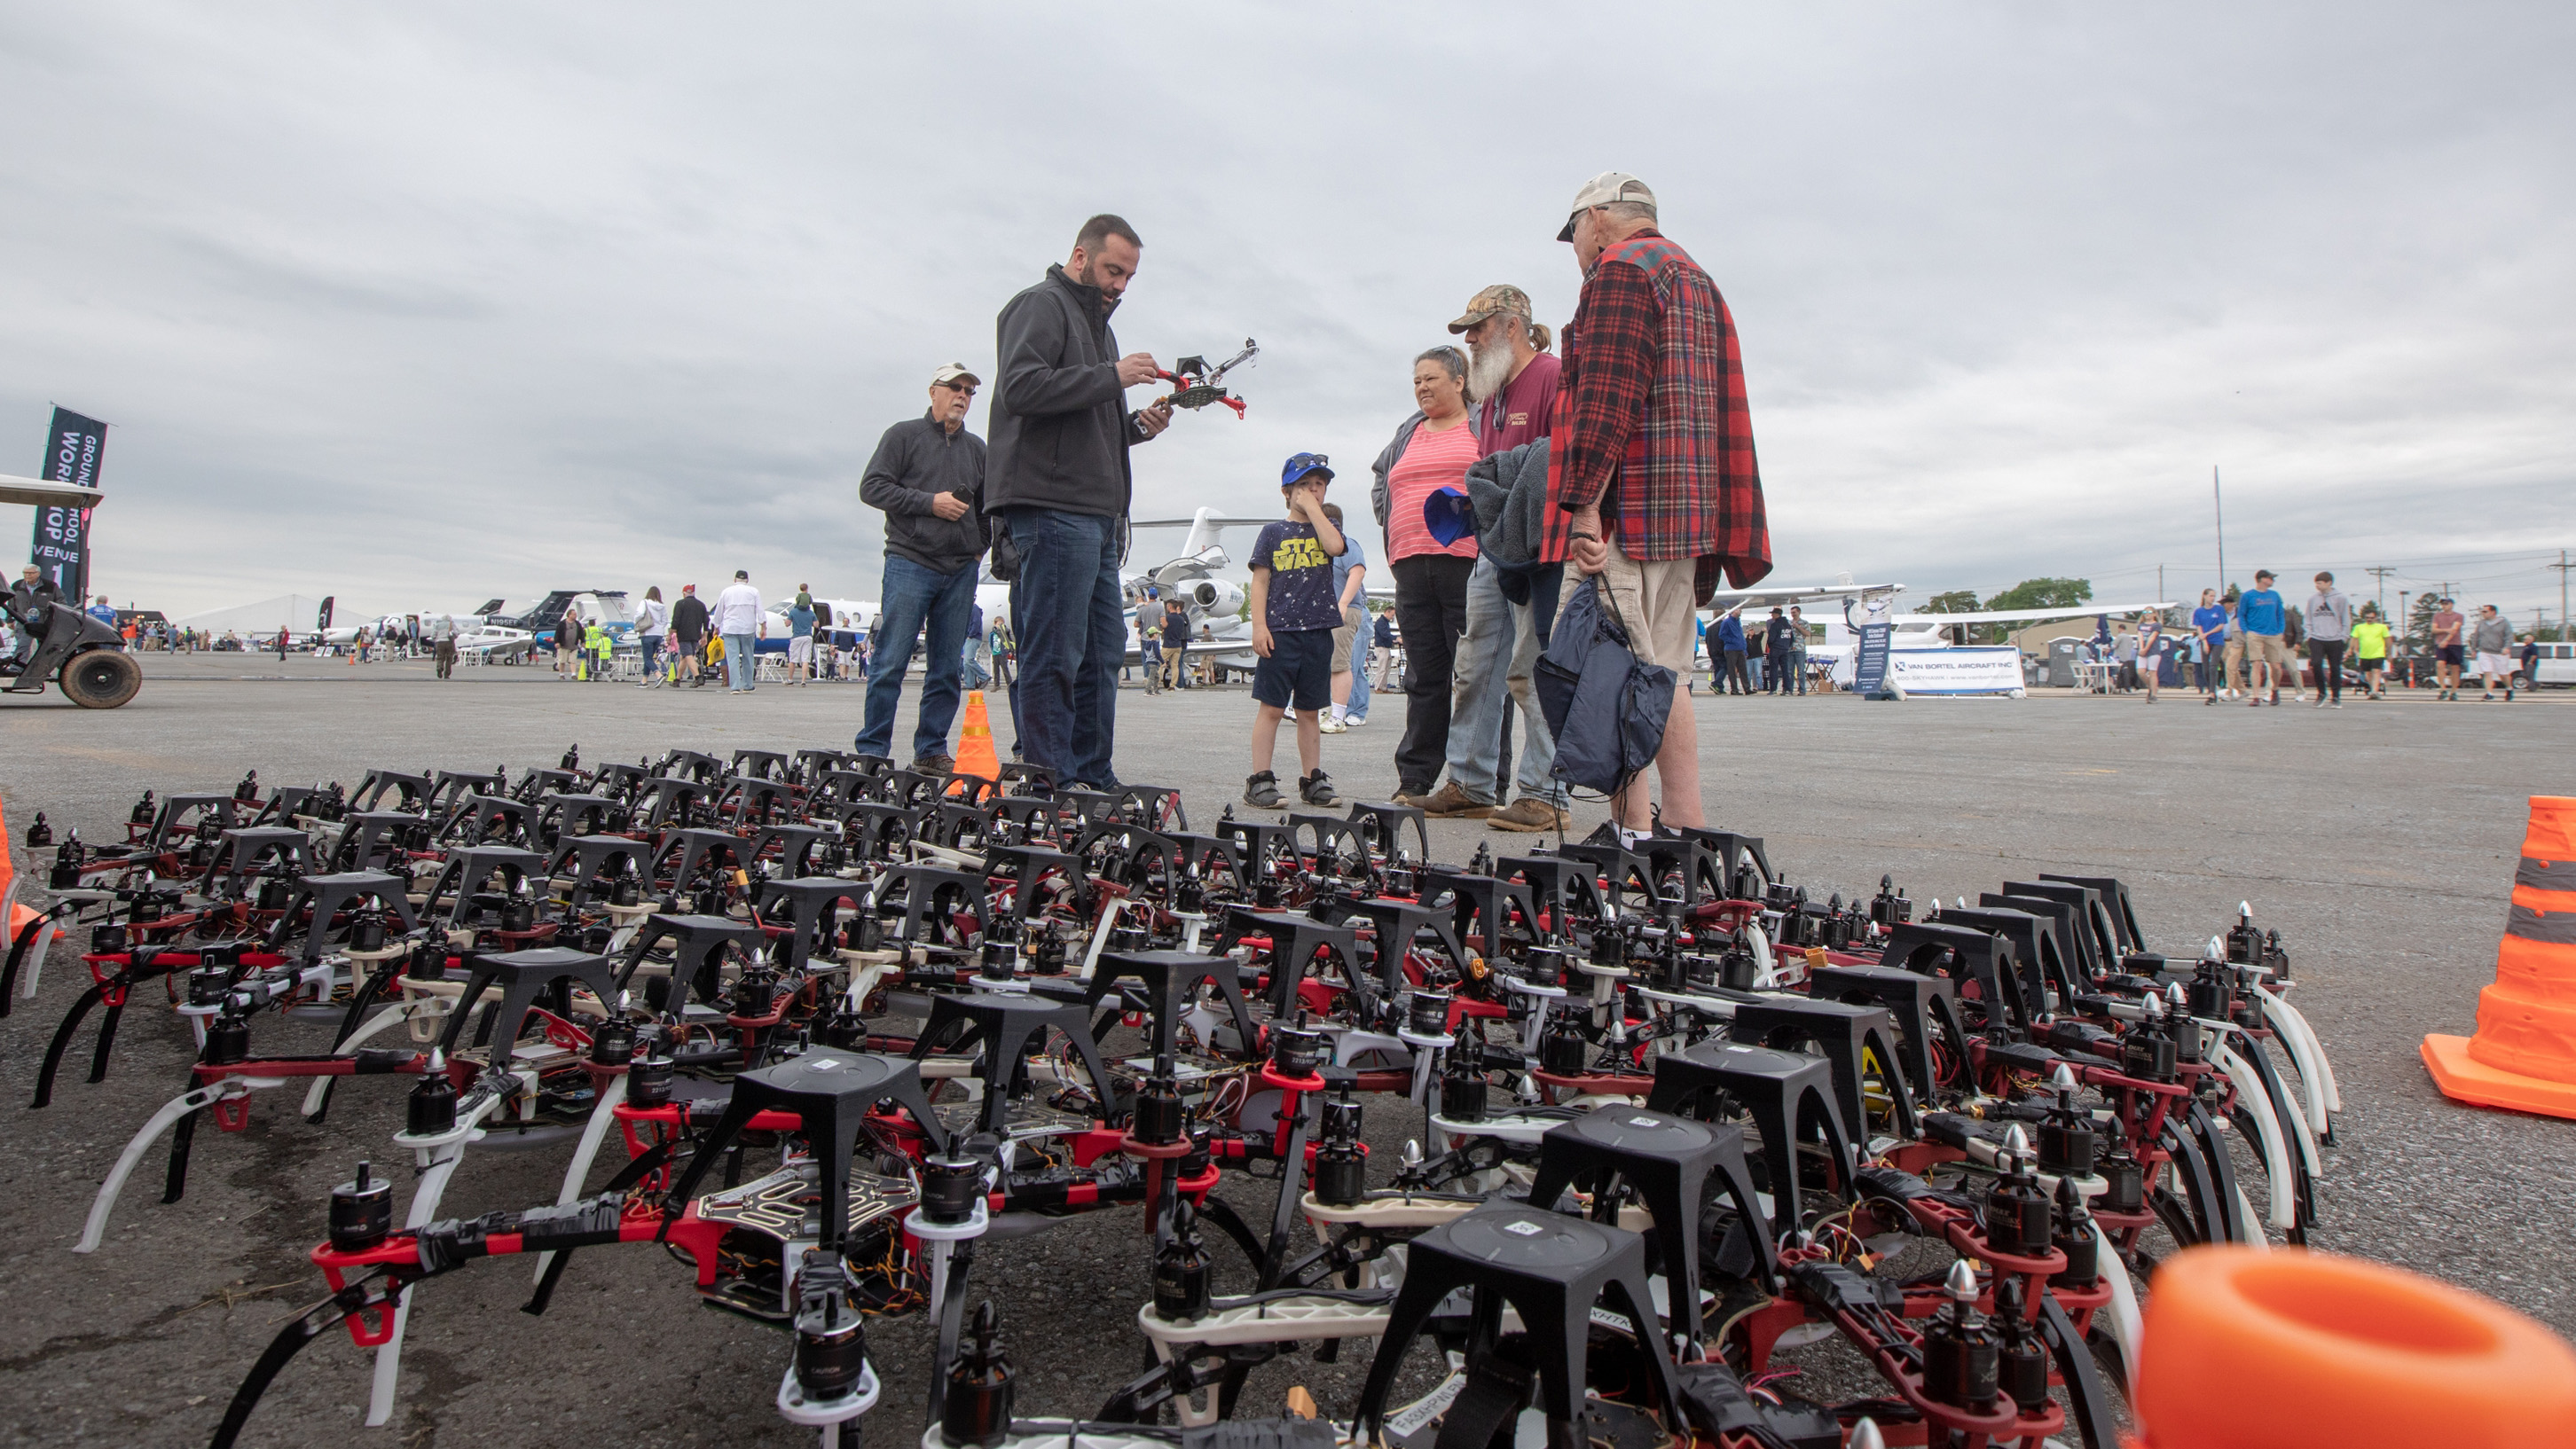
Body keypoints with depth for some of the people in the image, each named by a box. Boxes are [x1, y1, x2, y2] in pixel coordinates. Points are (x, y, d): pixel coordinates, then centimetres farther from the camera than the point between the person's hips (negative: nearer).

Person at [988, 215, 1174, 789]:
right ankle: (1049, 785, -6)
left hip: (1097, 515, 10)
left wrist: (1136, 426, 11)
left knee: (1103, 652, 9)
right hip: (1051, 508, -10)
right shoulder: (1041, 305, 0)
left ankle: (1094, 781, 15)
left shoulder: (1098, 324, 29)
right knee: (1053, 656, -9)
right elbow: (1021, 387, -17)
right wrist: (1112, 377, -15)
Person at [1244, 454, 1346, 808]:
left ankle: (1313, 781, 16)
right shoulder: (1273, 533, 6)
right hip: (1280, 632, -3)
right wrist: (1259, 626, -7)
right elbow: (1260, 582, 2)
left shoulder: (1326, 527, 13)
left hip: (1318, 632, 3)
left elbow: (1335, 546, -11)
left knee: (1310, 712, 10)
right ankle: (1260, 780, 0)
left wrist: (1312, 508, -4)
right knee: (1271, 708, -4)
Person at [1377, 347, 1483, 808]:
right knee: (1424, 678, 6)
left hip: (1467, 559, -5)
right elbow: (1381, 487, 34)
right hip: (1411, 566, 5)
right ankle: (1415, 783, 9)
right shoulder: (1407, 433, 24)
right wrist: (1394, 532, 20)